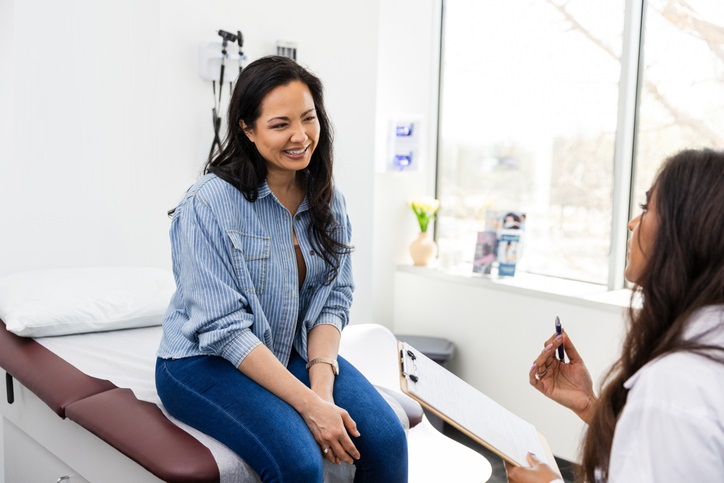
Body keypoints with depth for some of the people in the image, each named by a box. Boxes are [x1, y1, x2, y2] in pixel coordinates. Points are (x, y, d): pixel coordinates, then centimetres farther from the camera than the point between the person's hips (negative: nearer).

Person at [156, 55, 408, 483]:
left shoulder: (328, 199, 1)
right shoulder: (208, 205, -19)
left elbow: (334, 300, 0)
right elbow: (223, 329, -21)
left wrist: (322, 388, -16)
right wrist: (308, 404, -24)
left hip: (297, 353, 5)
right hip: (206, 362, -5)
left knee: (388, 438, -15)